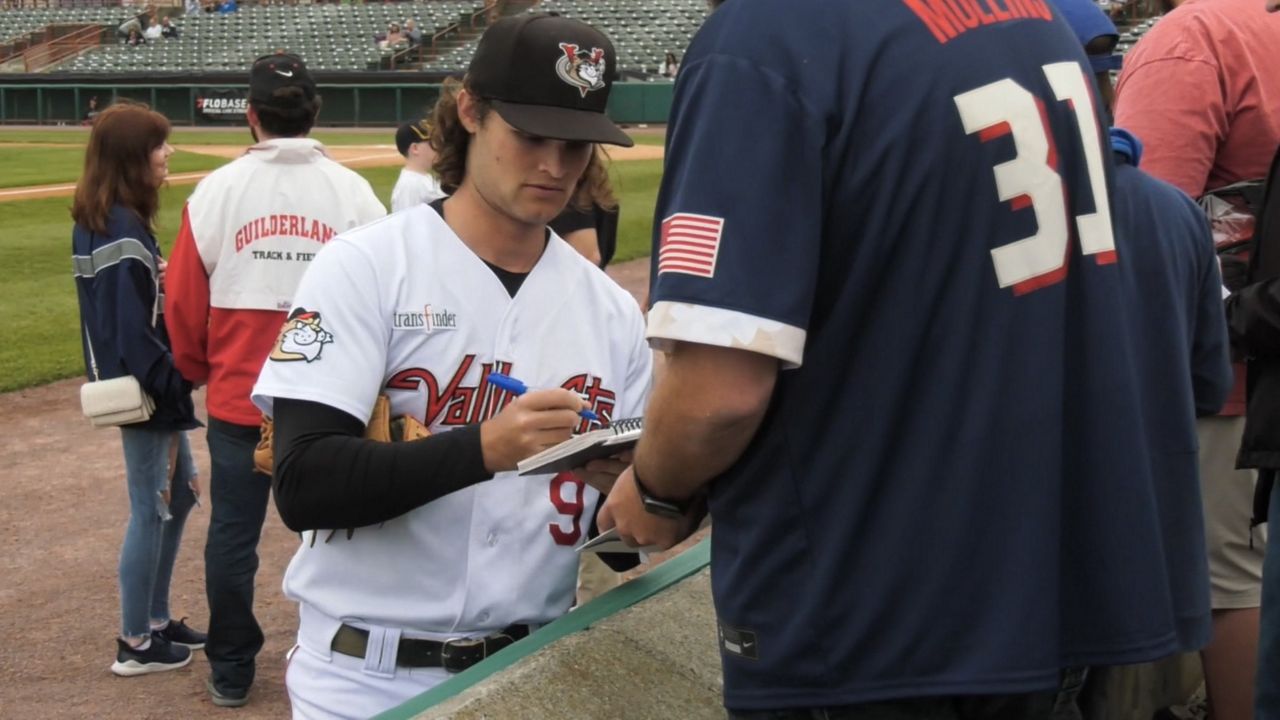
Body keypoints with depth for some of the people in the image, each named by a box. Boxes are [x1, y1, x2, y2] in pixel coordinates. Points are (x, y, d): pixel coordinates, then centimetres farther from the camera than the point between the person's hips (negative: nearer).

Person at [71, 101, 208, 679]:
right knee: (151, 510, 2)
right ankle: (136, 644, 14)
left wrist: (160, 278, 0)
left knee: (180, 494, 19)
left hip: (141, 385, 10)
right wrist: (178, 381, -17)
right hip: (143, 389, -10)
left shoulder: (98, 220, 8)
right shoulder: (123, 230, -21)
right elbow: (132, 330, -23)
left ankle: (157, 619, 30)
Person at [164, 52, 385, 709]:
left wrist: (196, 372, 16)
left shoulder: (216, 191, -6)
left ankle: (230, 671, 24)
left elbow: (184, 304, -1)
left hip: (236, 398, 0)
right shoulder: (352, 193, -6)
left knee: (233, 533, 12)